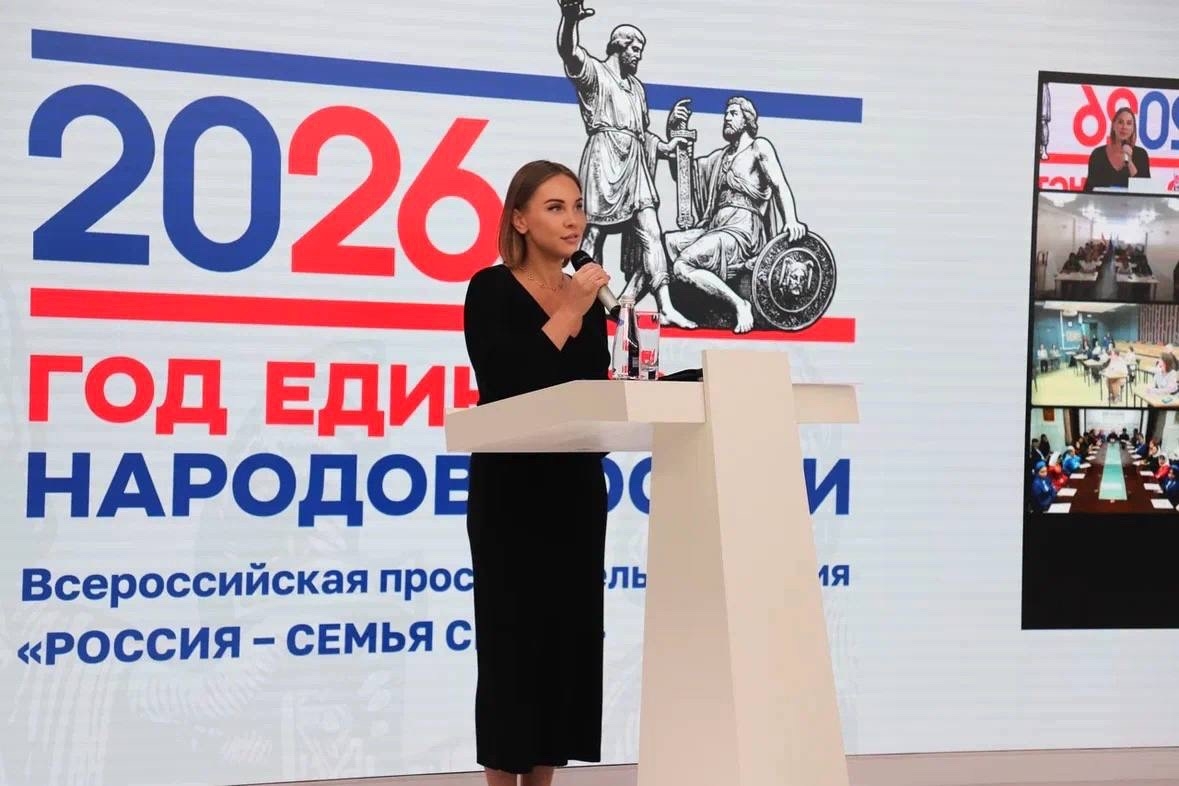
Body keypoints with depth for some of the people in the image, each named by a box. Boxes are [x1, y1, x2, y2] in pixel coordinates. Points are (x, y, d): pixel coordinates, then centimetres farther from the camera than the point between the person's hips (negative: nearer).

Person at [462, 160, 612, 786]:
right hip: (510, 487, -6)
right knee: (513, 637, -4)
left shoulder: (588, 294, 11)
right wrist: (565, 317, -18)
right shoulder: (491, 290, -8)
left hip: (577, 485, 6)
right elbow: (502, 387, -19)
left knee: (570, 633, 7)